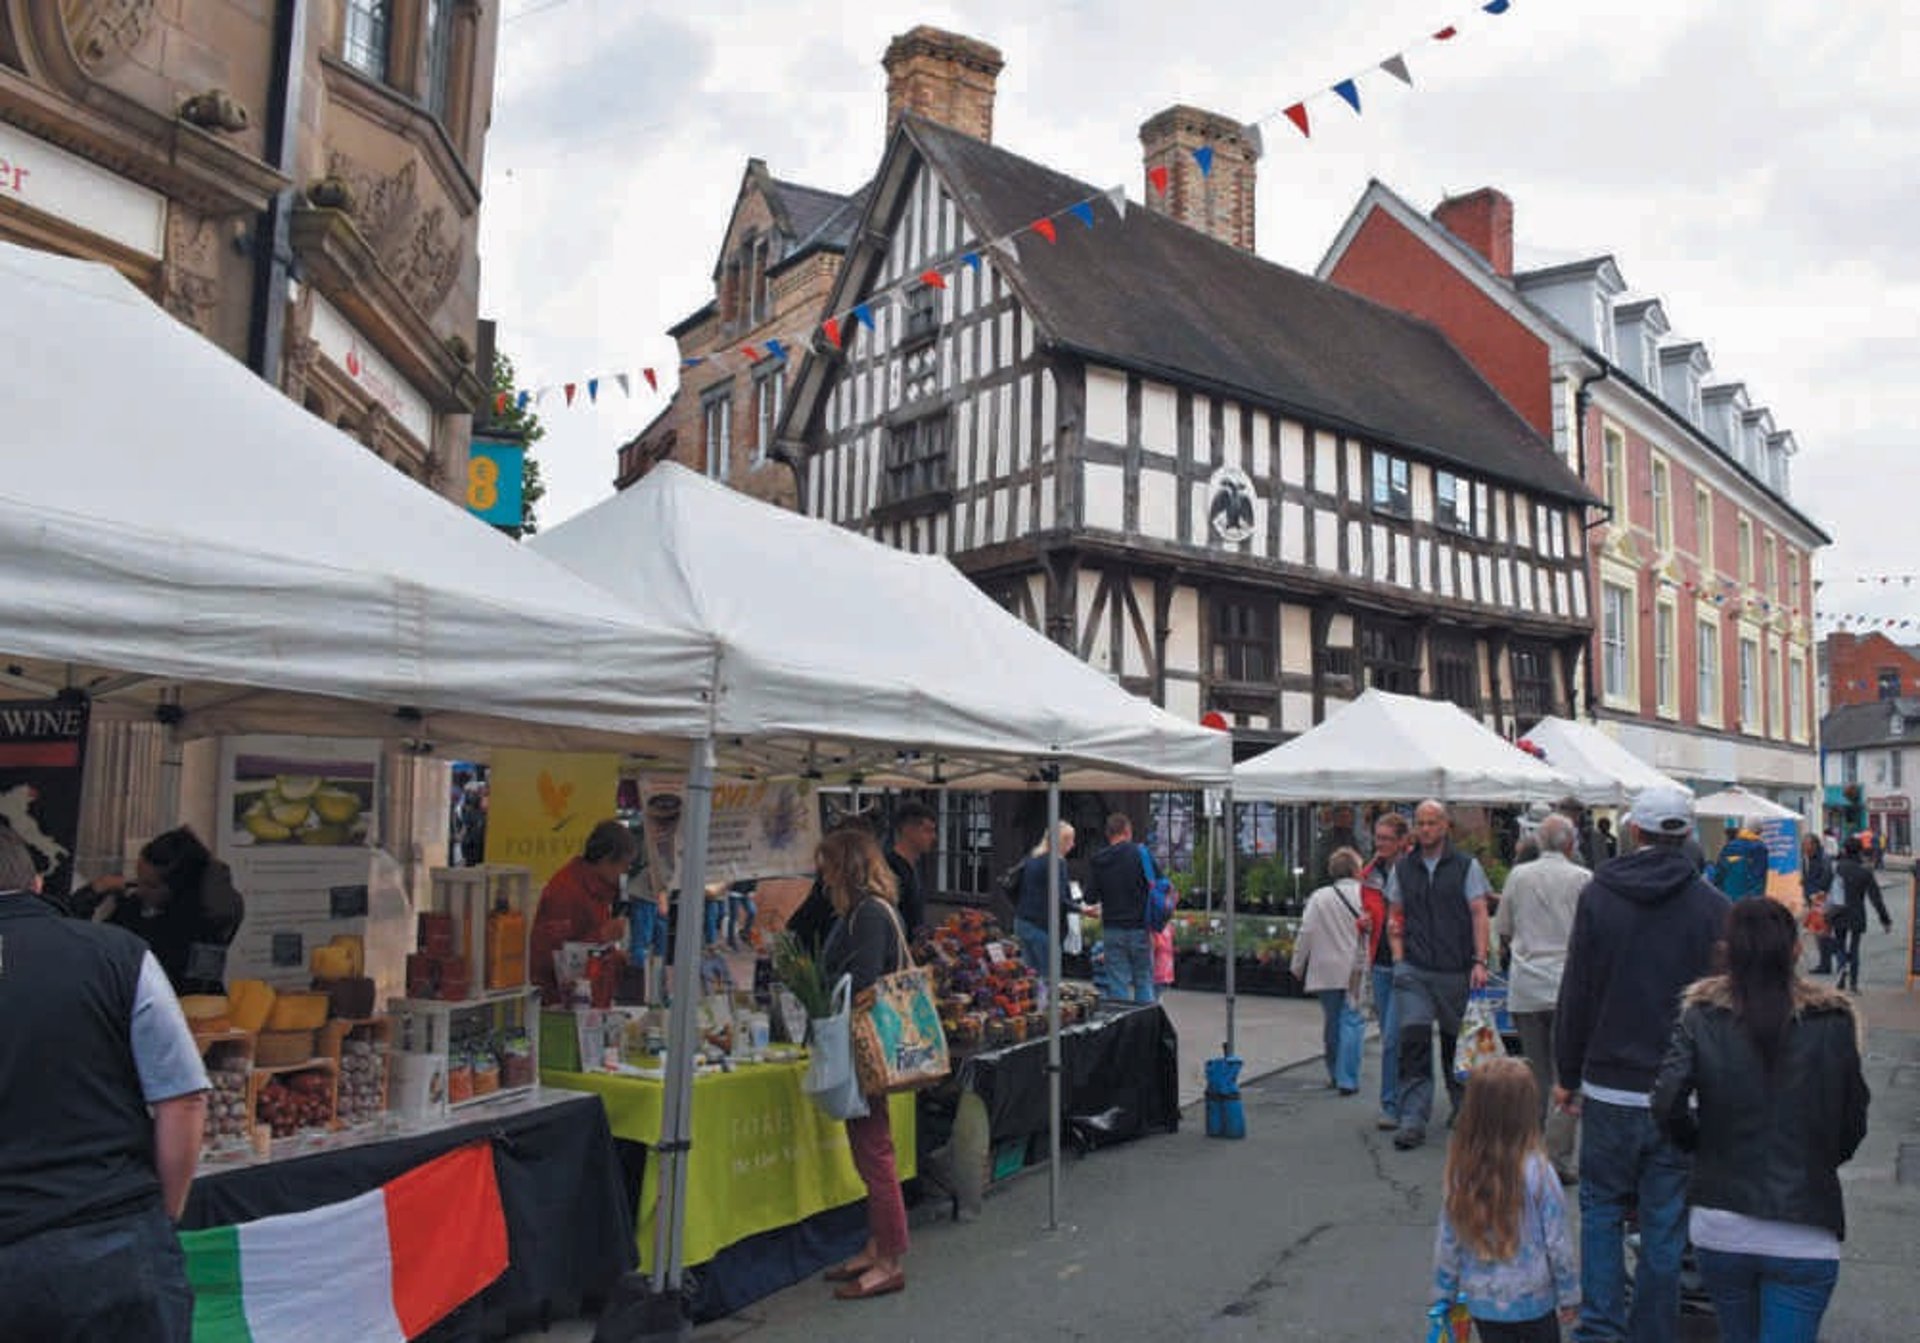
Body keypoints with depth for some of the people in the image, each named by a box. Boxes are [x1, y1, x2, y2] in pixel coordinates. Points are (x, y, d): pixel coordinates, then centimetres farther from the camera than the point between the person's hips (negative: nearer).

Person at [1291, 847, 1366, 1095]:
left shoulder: (1319, 897, -1)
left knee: (1332, 1022, 15)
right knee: (1352, 1023, 1)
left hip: (1326, 972, 2)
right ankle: (1346, 1079, -4)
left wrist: (1298, 966, 7)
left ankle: (1335, 1075, 26)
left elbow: (1306, 933, -2)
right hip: (1356, 972, -2)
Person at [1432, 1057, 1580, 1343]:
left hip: (1482, 1301, 2)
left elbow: (1447, 1242, -4)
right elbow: (1556, 1242, -12)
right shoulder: (1537, 1172, -20)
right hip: (1534, 1299, -2)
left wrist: (1444, 1293, 10)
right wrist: (1569, 1294, 3)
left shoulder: (1460, 1172, -11)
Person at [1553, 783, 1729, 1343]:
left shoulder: (1597, 896, -5)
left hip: (1610, 1087, 0)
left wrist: (1567, 1076, 6)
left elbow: (1575, 996, -2)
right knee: (1666, 1222, 10)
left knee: (1601, 1206, 13)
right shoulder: (1713, 907, -5)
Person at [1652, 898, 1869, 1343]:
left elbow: (1667, 1103, -15)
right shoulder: (1832, 1023, -7)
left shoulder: (1702, 1015, -7)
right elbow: (1853, 1124, 0)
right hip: (1804, 1235, -2)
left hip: (1718, 1225, 2)